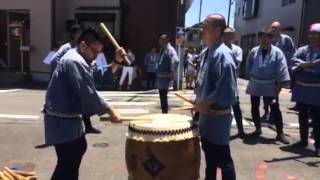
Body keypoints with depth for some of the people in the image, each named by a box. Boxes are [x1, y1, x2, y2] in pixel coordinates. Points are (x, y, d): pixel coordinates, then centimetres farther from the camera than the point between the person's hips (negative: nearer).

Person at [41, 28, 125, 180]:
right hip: (61, 120, -11)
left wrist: (116, 62, -5)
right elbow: (89, 94, -28)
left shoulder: (79, 59, 11)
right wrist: (111, 112, -19)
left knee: (79, 149, 25)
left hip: (69, 117, 11)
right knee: (68, 162, -6)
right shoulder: (75, 62, -23)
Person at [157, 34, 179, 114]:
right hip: (160, 76, 9)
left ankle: (165, 112, 7)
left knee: (164, 96, -3)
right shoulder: (162, 49, 14)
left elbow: (176, 61, -30)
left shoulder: (170, 50, -15)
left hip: (165, 76, -9)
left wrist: (171, 72, -26)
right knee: (162, 96, 16)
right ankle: (163, 112, 27)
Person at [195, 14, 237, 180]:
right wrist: (199, 100, 6)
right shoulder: (207, 52, 9)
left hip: (218, 116, -9)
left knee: (223, 159, 5)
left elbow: (227, 90, -26)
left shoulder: (223, 54, -20)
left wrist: (205, 103, -16)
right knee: (209, 156, 22)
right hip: (206, 114, 9)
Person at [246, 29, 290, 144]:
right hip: (255, 85, 3)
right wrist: (252, 79, 9)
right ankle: (258, 129, 32)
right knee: (254, 108, 13)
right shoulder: (253, 52, -5)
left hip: (270, 87, -2)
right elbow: (248, 69, 7)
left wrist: (277, 90, -14)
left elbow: (282, 74, -12)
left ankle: (280, 134, 15)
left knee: (275, 110, 2)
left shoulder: (277, 53, -11)